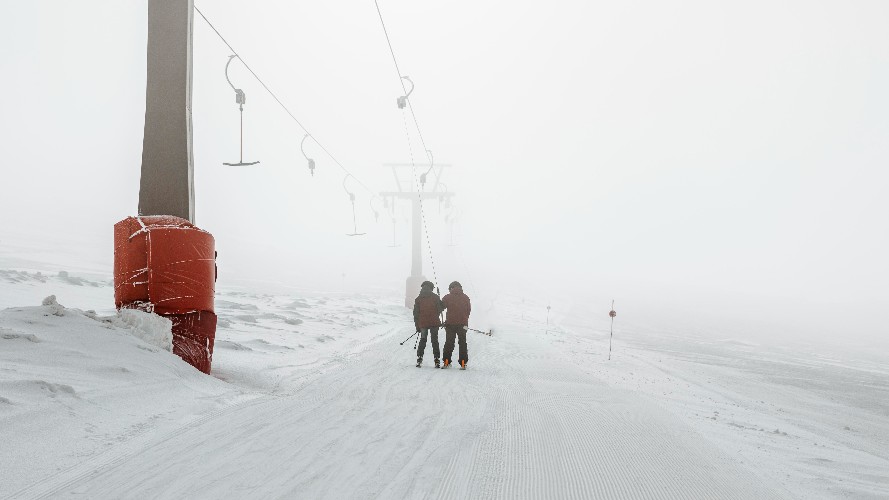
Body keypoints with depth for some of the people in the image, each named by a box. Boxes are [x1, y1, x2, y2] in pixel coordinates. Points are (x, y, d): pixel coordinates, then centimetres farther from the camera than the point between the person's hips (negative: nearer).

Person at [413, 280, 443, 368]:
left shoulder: (418, 299, 5)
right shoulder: (435, 297, 0)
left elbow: (416, 313, 6)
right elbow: (440, 309, 2)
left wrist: (417, 325, 10)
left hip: (422, 323, 1)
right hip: (434, 323, -1)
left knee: (422, 340, 11)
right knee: (435, 341, 5)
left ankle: (419, 359, 2)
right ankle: (436, 361, 2)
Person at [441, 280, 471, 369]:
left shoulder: (447, 297, -3)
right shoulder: (465, 297, 3)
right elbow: (469, 310, 7)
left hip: (450, 323, -1)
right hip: (463, 324, 1)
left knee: (449, 343, 9)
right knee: (462, 343, 7)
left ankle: (446, 362, 7)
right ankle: (463, 364, 3)